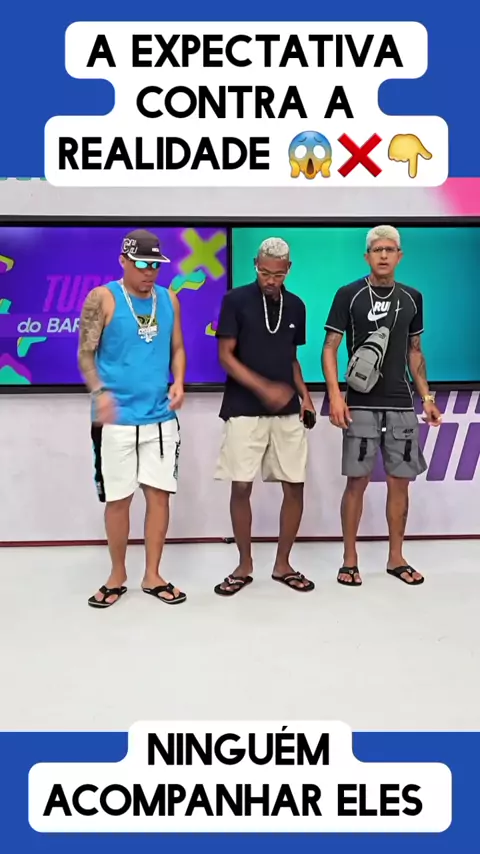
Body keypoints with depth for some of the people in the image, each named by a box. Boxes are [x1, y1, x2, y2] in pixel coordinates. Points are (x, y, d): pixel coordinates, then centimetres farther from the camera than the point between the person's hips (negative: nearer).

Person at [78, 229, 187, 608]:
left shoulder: (168, 299, 8)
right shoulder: (103, 299, -5)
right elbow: (86, 353, -6)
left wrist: (178, 382, -5)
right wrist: (99, 391, -23)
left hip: (161, 416, 4)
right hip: (116, 418, -3)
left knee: (160, 493, 5)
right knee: (118, 498, 5)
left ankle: (152, 576, 20)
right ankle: (117, 576, 23)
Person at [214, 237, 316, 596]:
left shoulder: (296, 306, 9)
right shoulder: (236, 300, -4)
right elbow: (226, 357, -7)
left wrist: (304, 393, 2)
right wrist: (265, 388, -18)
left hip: (287, 411, 4)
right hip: (244, 411, -4)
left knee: (295, 486, 3)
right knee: (241, 486, -1)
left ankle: (283, 564, 20)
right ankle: (245, 566, 17)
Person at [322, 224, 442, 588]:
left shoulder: (412, 298, 10)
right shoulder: (349, 295, -1)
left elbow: (415, 352, 17)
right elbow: (330, 348, -3)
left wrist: (428, 397, 11)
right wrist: (335, 395, -14)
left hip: (401, 403, 4)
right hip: (361, 404, -4)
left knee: (400, 481, 7)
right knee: (357, 481, -1)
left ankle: (396, 558, 21)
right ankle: (350, 560, 12)